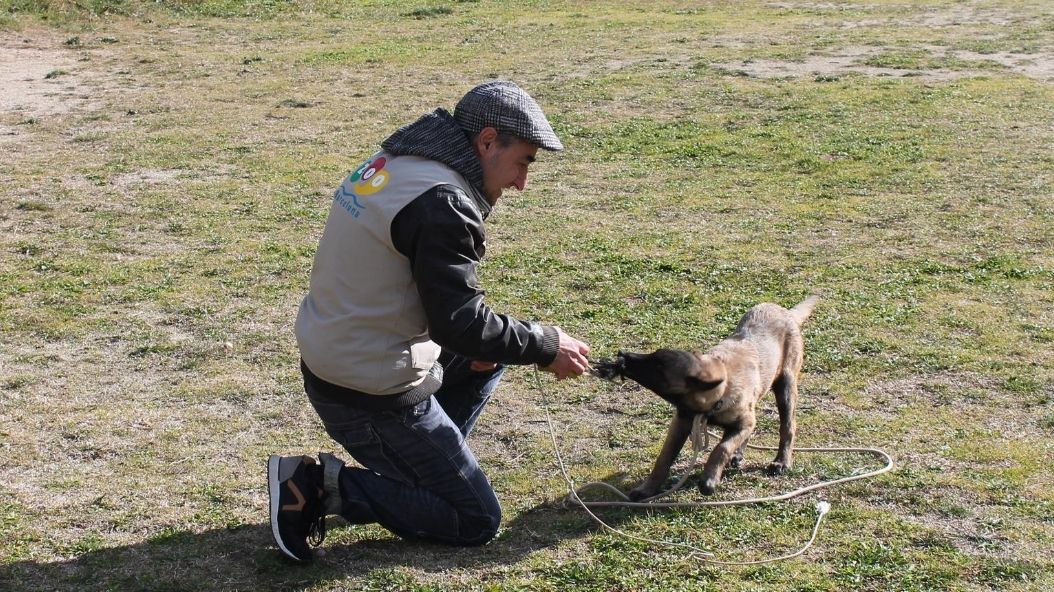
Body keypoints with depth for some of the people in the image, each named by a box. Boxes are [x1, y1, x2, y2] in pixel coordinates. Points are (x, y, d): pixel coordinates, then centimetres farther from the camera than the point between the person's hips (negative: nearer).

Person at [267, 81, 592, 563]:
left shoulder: (395, 162, 6)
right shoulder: (443, 201, -23)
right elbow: (460, 323, -24)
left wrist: (474, 341, 8)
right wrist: (547, 346, -9)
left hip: (331, 360, 10)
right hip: (371, 396, -9)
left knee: (488, 355, 23)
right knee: (477, 522, 2)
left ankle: (418, 467, 18)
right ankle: (323, 485, -4)